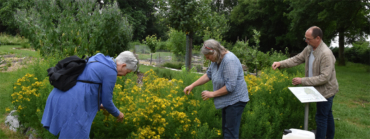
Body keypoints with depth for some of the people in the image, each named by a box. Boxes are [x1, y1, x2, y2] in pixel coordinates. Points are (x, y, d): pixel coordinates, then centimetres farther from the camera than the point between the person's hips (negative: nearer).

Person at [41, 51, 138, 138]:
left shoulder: (98, 59, 19)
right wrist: (117, 114, 17)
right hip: (71, 103, -9)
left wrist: (97, 104, 35)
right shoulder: (111, 72, -8)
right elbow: (106, 101, -2)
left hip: (60, 97, 10)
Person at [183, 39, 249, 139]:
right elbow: (208, 75, 11)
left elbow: (230, 87, -27)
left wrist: (212, 94, -17)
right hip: (227, 101, 9)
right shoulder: (217, 59, 1)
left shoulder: (229, 61, -26)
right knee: (225, 130, 17)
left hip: (235, 100, -9)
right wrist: (192, 85, 5)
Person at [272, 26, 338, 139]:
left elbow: (324, 78, -30)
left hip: (326, 90, -9)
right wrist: (280, 63, -13)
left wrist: (302, 81, -27)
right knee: (327, 114, 23)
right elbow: (297, 59, 3)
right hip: (320, 90, 9)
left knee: (321, 117, -1)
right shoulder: (309, 49, -3)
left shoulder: (326, 54, -29)